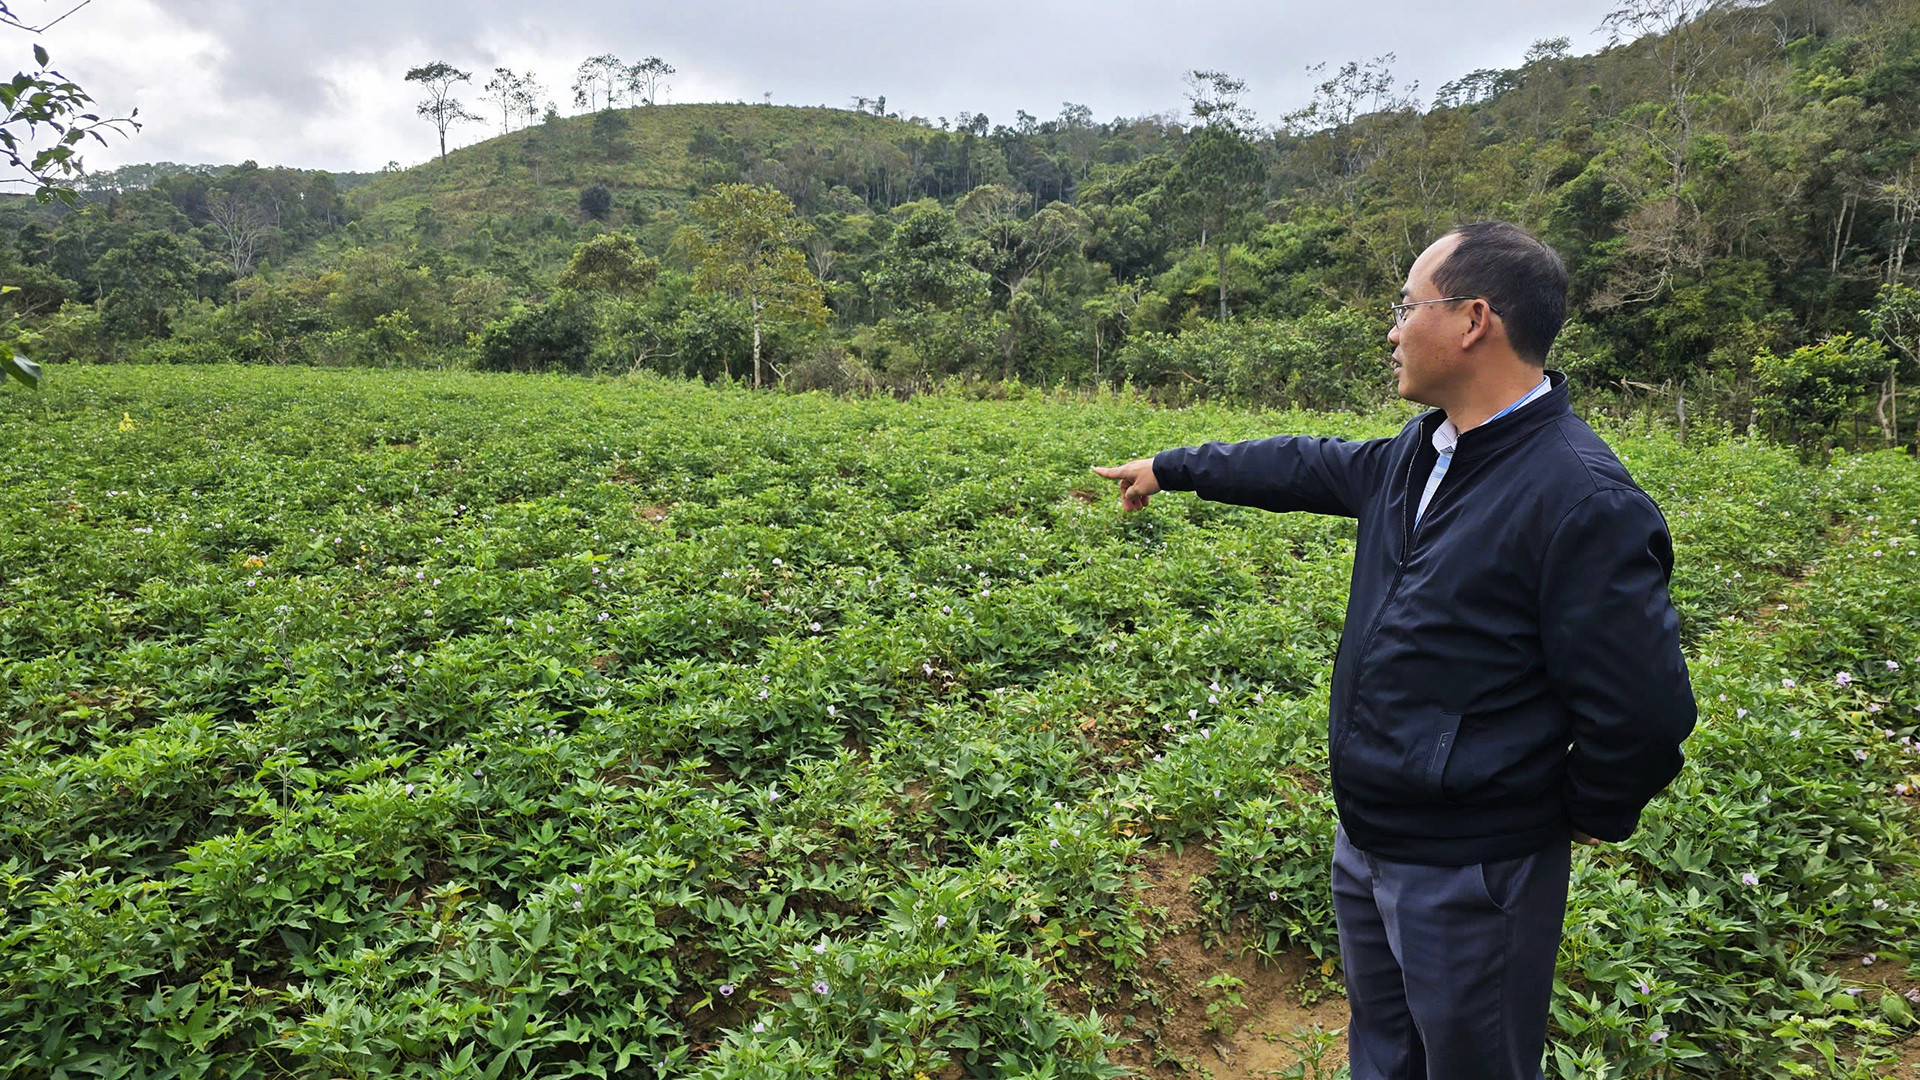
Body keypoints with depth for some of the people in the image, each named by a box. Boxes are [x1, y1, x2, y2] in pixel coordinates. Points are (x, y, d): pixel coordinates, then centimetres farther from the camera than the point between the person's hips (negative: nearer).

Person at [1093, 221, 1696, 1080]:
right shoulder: (1422, 452, 1)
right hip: (1366, 843, 8)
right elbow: (1310, 466, 16)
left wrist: (1588, 814, -7)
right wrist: (1171, 468, 25)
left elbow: (1644, 710, -24)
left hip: (1468, 877, -8)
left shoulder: (1582, 500, -26)